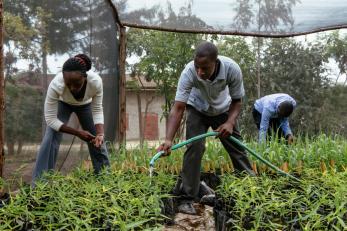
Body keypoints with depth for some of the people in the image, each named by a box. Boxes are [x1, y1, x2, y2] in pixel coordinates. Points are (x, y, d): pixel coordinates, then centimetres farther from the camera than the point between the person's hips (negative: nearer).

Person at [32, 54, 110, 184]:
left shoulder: (96, 82, -39)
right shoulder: (56, 85, -43)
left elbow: (97, 111, -24)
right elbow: (50, 119, -33)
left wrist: (100, 134, -39)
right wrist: (77, 132, -37)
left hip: (85, 105, 2)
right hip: (62, 104, -2)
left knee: (97, 141, -1)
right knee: (50, 140, -17)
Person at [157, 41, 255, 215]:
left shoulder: (232, 69, -33)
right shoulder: (189, 72, -37)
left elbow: (236, 101, -17)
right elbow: (178, 108, -37)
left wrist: (230, 122, -34)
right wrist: (168, 139, -48)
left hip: (223, 110, 2)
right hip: (197, 110, -2)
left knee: (237, 147, 2)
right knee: (194, 147, -17)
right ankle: (186, 199, -13)